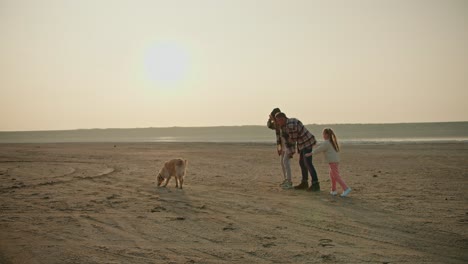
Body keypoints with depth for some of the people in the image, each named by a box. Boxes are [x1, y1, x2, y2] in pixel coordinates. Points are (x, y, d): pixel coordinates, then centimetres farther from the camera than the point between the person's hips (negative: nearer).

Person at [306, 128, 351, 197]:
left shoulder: (326, 143, -13)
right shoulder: (332, 142, 17)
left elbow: (319, 149, -11)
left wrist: (310, 154, -4)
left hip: (333, 161, -10)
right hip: (335, 161, 10)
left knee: (336, 176, -8)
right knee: (332, 175, 18)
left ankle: (346, 188, -13)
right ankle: (333, 190, 21)